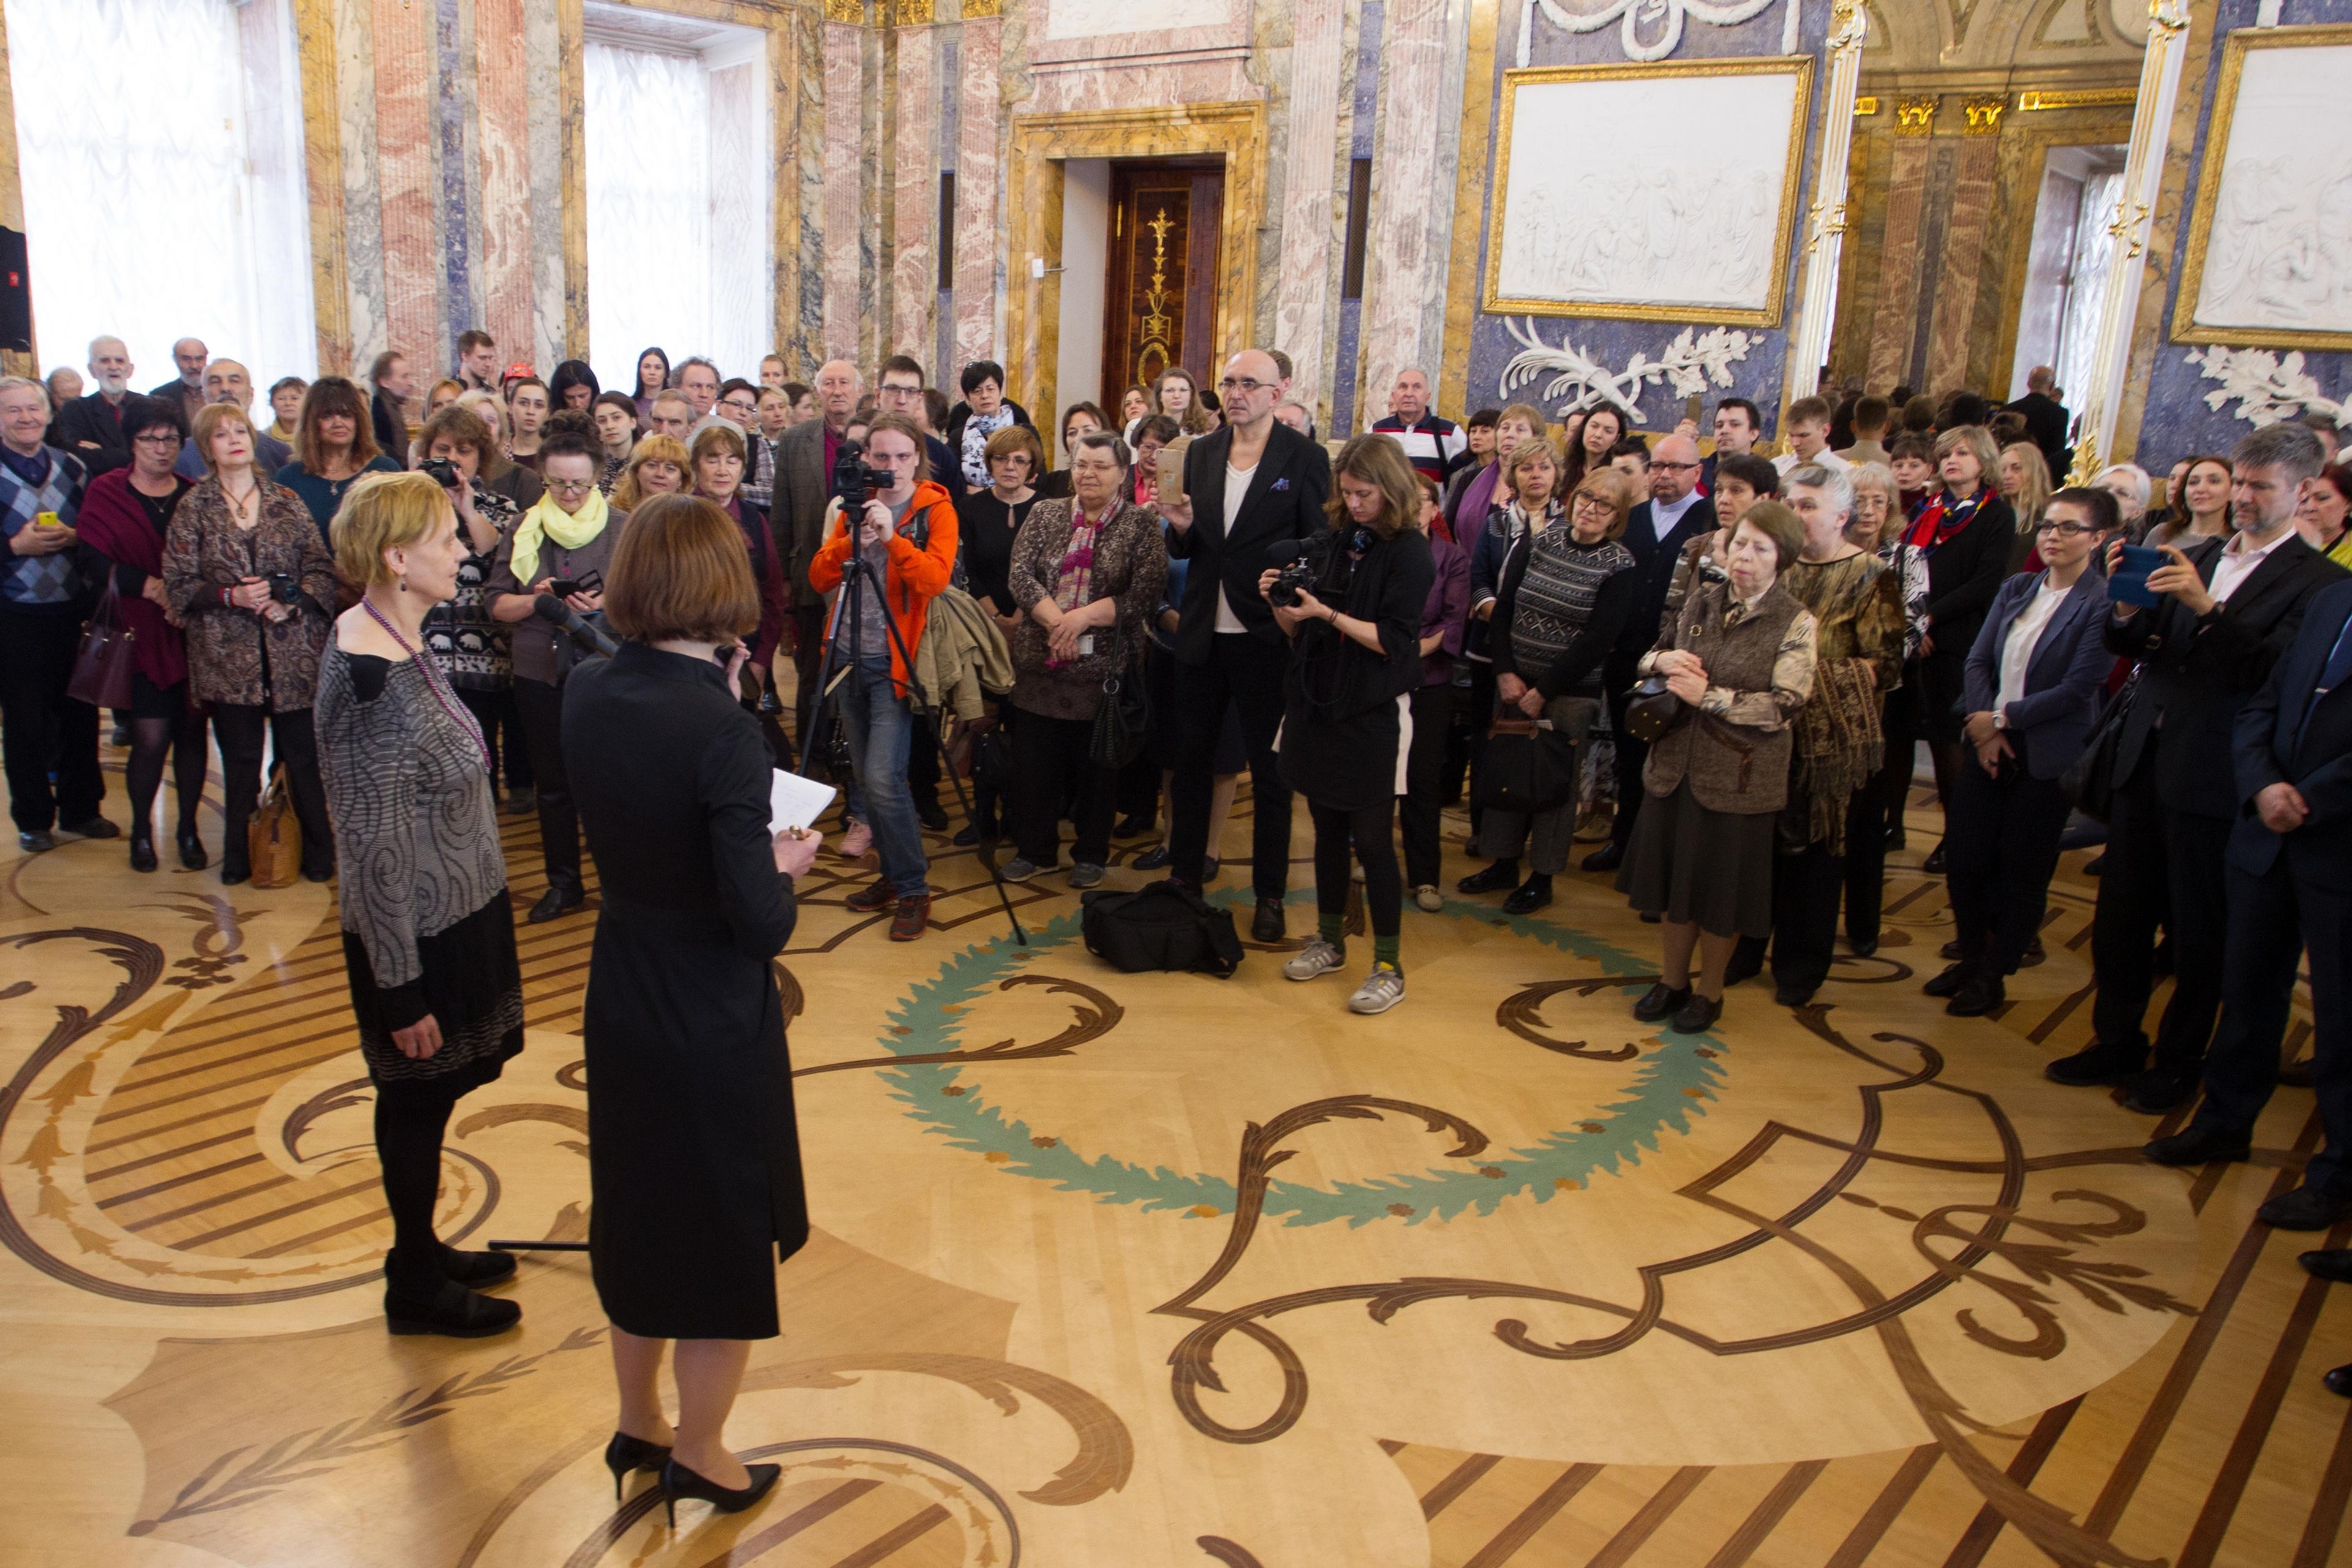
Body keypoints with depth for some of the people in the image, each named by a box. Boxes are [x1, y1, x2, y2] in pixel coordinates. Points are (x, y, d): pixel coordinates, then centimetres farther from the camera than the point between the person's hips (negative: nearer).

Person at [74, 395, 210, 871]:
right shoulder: (105, 494, 2)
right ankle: (141, 829, 17)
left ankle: (188, 828, 20)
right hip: (141, 634, -2)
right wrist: (154, 588, -16)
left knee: (191, 733, 5)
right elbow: (98, 563, -5)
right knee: (151, 738, -4)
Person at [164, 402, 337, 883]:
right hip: (229, 656, 0)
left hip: (293, 651, 0)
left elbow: (321, 566, 3)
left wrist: (293, 602, -13)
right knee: (240, 761, 7)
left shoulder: (285, 500, 7)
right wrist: (230, 596, -15)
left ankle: (318, 855, 15)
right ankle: (239, 858, 20)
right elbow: (178, 583, 1)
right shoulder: (193, 508, 4)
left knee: (302, 756, 3)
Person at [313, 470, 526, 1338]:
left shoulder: (395, 643, 3)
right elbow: (376, 850, -24)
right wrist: (401, 990, -20)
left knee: (427, 1099, 22)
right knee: (417, 1101, 9)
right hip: (418, 936, -9)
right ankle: (416, 1289, 28)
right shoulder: (368, 677, -26)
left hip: (453, 915, 9)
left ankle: (421, 1251, 40)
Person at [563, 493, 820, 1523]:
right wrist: (786, 865, -5)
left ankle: (638, 1424, 44)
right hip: (714, 1017, -6)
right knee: (727, 1228, 14)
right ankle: (699, 1455, 33)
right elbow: (761, 926, -26)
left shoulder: (586, 692, -7)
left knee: (638, 1208, 25)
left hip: (619, 1001, 7)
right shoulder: (722, 732, -26)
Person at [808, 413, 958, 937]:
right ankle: (893, 874, 26)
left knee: (883, 778, -14)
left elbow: (936, 577, -18)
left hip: (895, 662, -6)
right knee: (865, 779, 11)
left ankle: (914, 888, -1)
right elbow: (819, 579, 3)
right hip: (849, 657, 6)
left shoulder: (936, 509, -4)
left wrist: (893, 539, -30)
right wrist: (849, 540, -14)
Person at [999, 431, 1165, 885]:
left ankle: (1091, 855, 21)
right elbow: (1020, 574, -2)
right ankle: (1034, 849, 23)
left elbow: (1145, 594, -10)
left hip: (1105, 666, -2)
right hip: (1039, 661, 3)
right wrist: (1055, 620, -17)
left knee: (1096, 764, 7)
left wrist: (1084, 616, -18)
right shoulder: (1045, 515, 8)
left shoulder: (1141, 524, -1)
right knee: (1034, 761, 8)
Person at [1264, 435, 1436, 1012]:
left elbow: (1393, 640, -15)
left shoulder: (1409, 552, -8)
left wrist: (1328, 614, -21)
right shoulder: (1331, 544, 7)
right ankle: (1330, 941, 31)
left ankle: (1389, 967, 9)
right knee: (1327, 830, 15)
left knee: (1372, 841, -2)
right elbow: (1298, 631, 10)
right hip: (1318, 705, 5)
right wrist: (1279, 603, -9)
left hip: (1374, 715, -5)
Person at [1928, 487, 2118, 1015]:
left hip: (2046, 758, -5)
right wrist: (1985, 729, -8)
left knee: (2024, 871, 7)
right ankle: (1971, 958, 29)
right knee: (1967, 859, 9)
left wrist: (2003, 719, -12)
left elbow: (2078, 688, -16)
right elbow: (1979, 660, 5)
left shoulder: (2103, 604, -11)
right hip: (1990, 746, 5)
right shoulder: (2015, 589, 8)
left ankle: (1994, 975, 22)